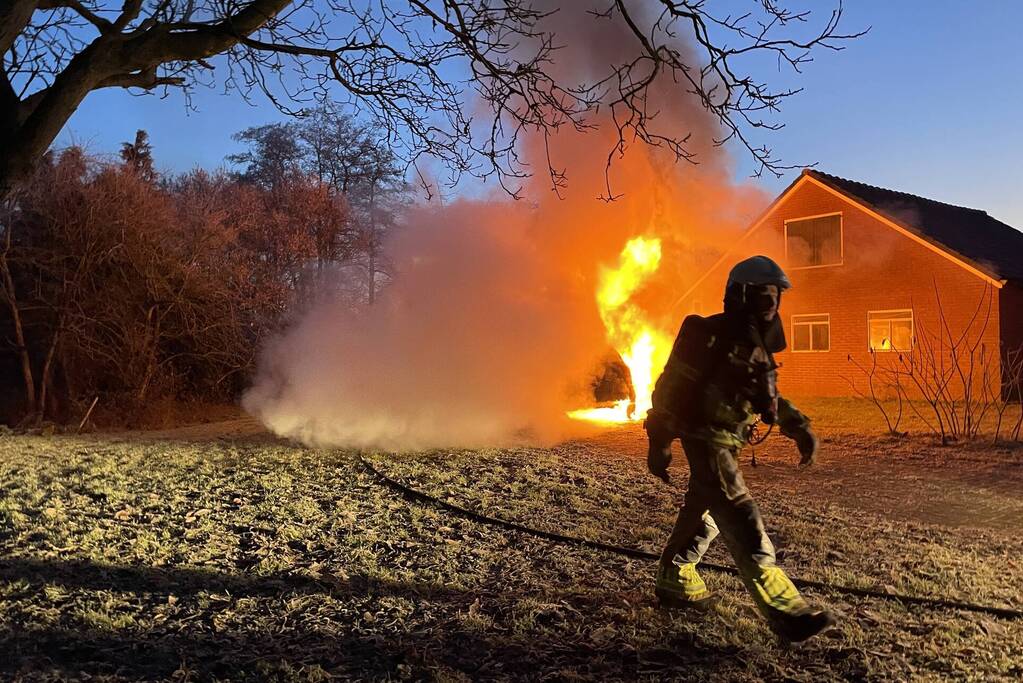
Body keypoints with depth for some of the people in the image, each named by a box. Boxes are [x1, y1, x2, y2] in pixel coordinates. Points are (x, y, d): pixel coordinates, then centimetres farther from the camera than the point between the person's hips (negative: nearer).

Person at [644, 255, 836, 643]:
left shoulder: (756, 344, 11)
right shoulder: (712, 336, -17)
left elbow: (769, 397, 21)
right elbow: (671, 387, -16)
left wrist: (800, 428, 9)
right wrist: (659, 444, -16)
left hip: (724, 444, 10)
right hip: (706, 440, -10)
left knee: (703, 514, 19)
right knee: (743, 524, -12)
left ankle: (674, 583, 34)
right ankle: (785, 612, -12)